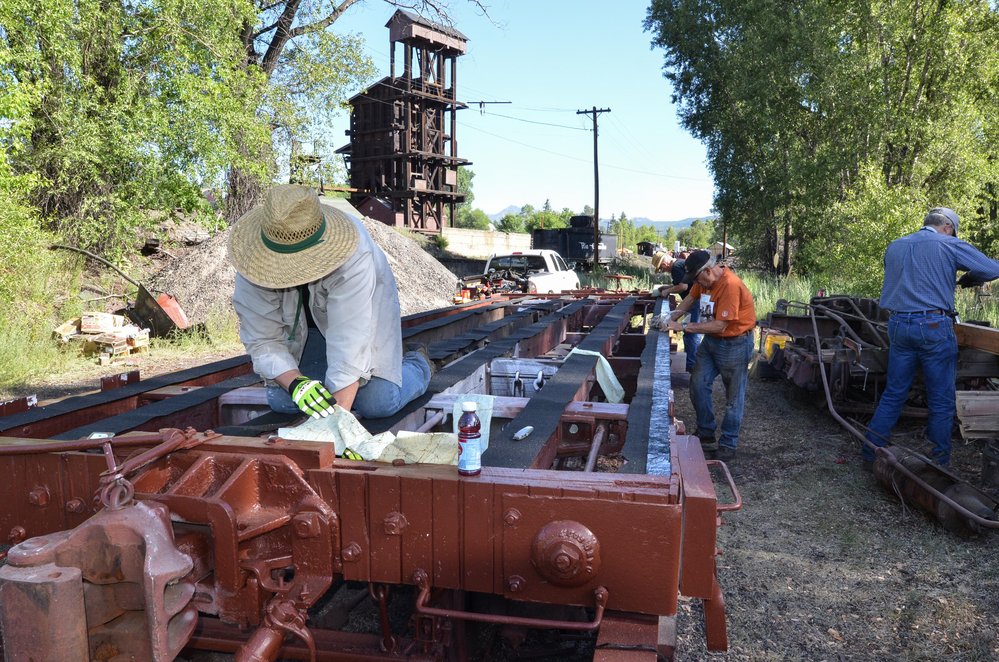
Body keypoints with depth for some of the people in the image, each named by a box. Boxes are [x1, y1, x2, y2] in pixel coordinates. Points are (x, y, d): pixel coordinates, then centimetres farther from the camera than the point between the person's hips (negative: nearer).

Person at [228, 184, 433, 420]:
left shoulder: (352, 258, -41)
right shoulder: (255, 263, -28)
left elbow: (349, 345, -42)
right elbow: (262, 341, -24)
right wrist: (295, 384, -41)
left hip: (360, 312, -3)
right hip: (303, 325, 4)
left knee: (378, 403, -19)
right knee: (280, 400, -10)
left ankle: (417, 366, 15)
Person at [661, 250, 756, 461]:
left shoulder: (730, 285, -28)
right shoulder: (704, 279, -3)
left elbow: (719, 325, -29)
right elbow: (691, 298, 14)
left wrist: (683, 326, -25)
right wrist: (673, 316, -3)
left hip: (734, 344, -8)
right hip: (710, 340, 8)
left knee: (733, 397, 4)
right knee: (698, 384, 6)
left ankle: (728, 445, 14)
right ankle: (706, 434, 19)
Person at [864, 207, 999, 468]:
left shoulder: (894, 246, 13)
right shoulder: (950, 245, -1)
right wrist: (967, 279, 14)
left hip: (898, 325, 5)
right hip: (934, 327, -5)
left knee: (893, 394, 13)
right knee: (942, 400, 6)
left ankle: (871, 453, 13)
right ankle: (939, 464, 12)